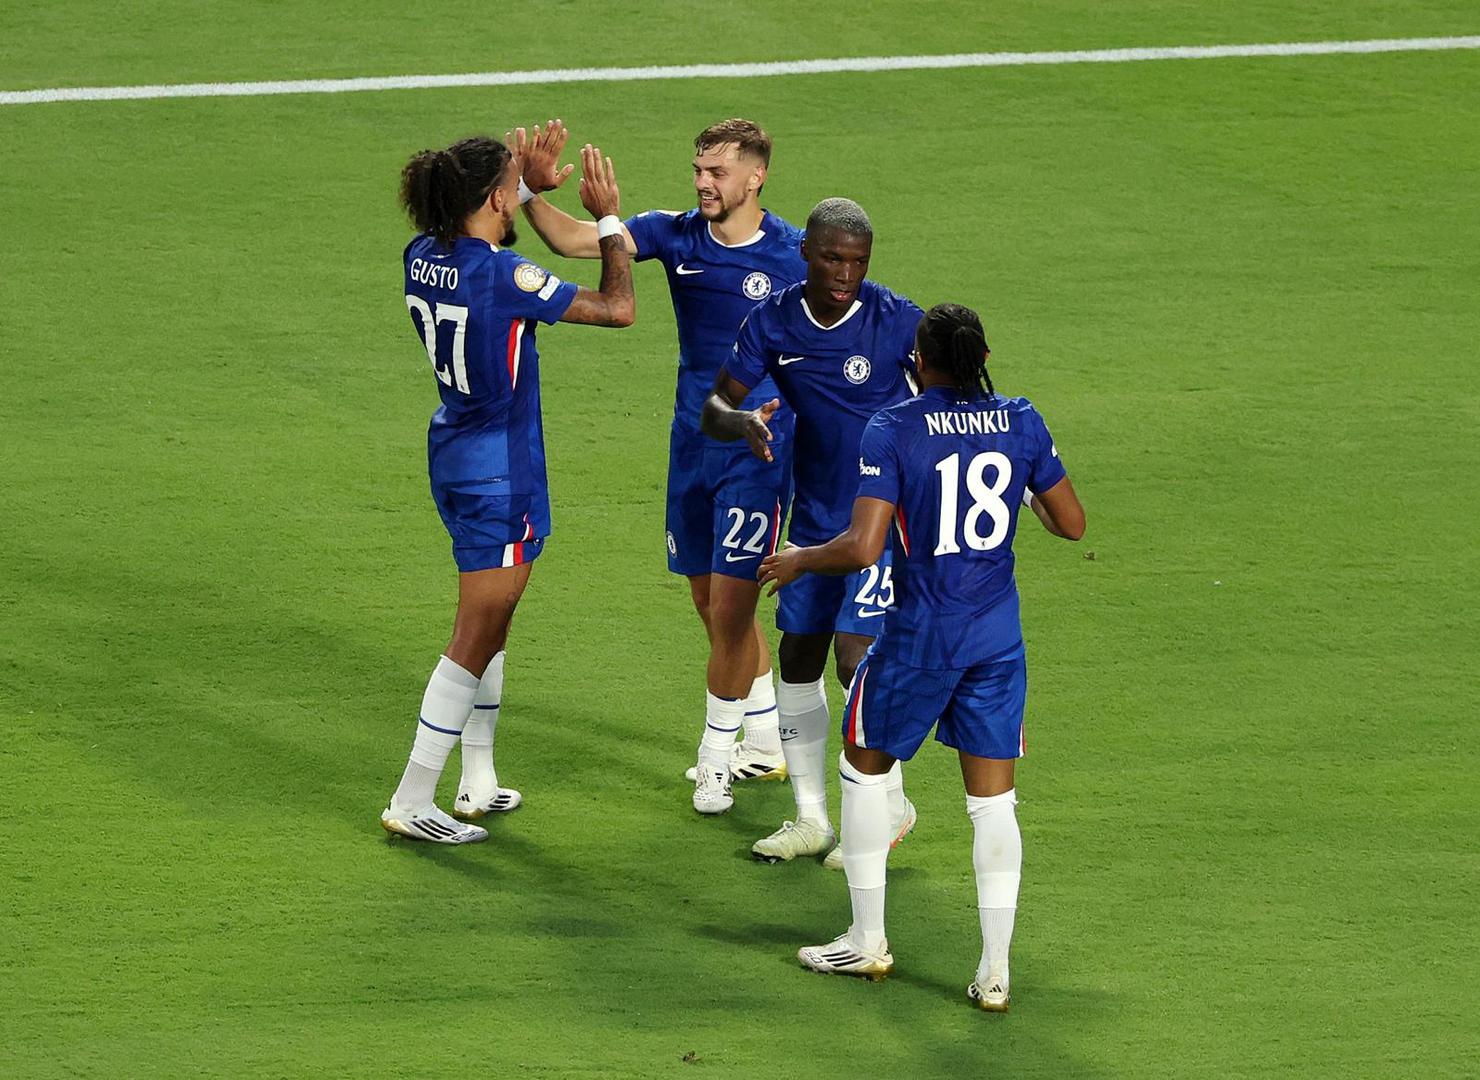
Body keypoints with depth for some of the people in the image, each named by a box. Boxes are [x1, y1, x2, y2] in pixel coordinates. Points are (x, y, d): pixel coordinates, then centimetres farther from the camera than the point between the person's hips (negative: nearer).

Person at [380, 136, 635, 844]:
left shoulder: (424, 255, -1)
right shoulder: (503, 276, -24)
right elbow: (618, 308, -17)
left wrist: (531, 184, 23)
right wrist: (609, 217, -6)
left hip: (452, 452, 9)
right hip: (499, 468, -9)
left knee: (490, 625, 21)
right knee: (477, 638, -1)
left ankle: (478, 785, 28)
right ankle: (411, 804, 1)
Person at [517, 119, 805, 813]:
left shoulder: (795, 255, -10)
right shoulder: (676, 235, -1)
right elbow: (577, 241, -12)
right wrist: (534, 195, -29)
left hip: (759, 450, -5)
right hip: (692, 443, 5)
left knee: (730, 604, -8)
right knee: (710, 599, 14)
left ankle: (716, 756, 7)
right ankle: (765, 743, 31)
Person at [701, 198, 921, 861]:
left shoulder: (896, 320, -15)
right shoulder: (773, 322, -4)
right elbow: (713, 410, -2)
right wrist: (744, 422, -25)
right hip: (814, 515, 5)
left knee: (855, 652, -14)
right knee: (799, 656, 8)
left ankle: (891, 807, 5)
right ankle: (811, 819, 21)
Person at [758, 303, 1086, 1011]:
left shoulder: (892, 431, -12)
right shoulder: (1022, 423, 0)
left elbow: (862, 548, -19)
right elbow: (1071, 523, 9)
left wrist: (798, 561, 0)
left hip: (919, 634, -3)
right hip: (998, 634, 3)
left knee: (864, 766, 19)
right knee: (993, 799, 7)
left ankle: (867, 943, 23)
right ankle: (994, 972, 4)